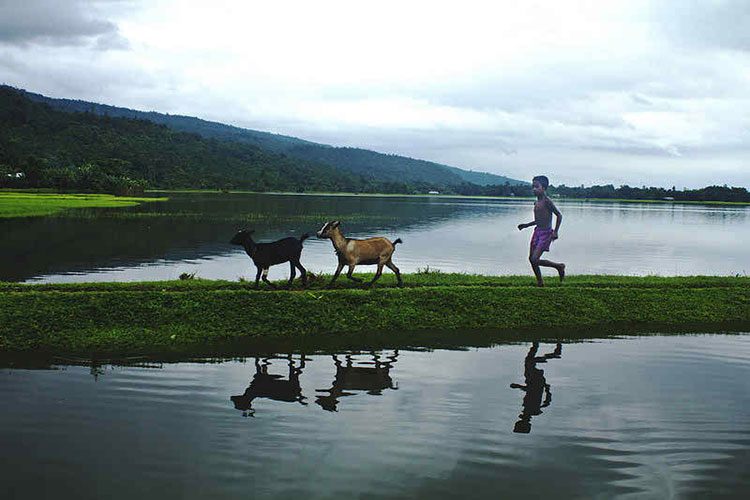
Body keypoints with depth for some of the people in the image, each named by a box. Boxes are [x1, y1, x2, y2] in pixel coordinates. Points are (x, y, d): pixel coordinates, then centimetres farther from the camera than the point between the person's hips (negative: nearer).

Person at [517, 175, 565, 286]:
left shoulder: (546, 201, -14)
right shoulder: (536, 203, 11)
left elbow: (559, 215, -12)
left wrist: (555, 232, -17)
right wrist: (526, 225, 20)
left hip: (546, 233, -8)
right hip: (537, 231, 8)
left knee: (535, 259, -13)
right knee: (531, 258, 6)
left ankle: (559, 266, 6)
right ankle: (540, 282, 19)